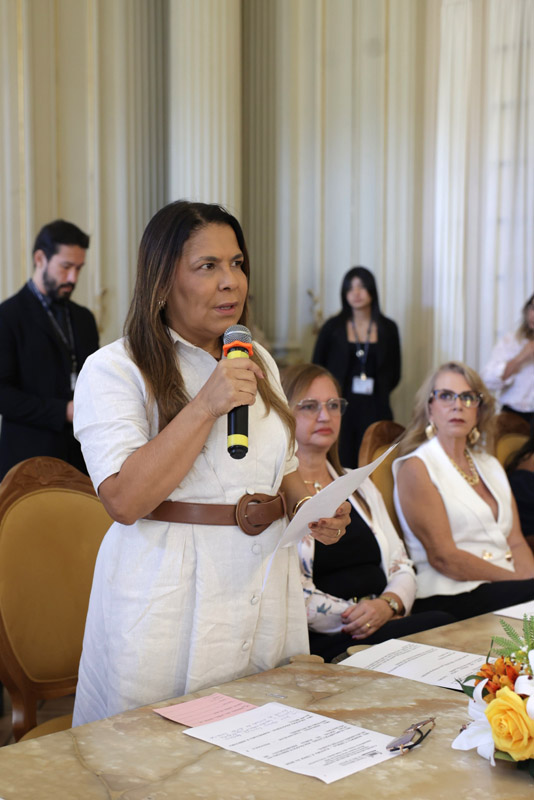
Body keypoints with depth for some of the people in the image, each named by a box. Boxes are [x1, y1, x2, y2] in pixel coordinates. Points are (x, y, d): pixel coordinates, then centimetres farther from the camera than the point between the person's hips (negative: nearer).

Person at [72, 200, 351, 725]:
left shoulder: (259, 364, 12)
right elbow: (124, 499, -21)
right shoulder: (115, 369, -9)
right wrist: (207, 406, -23)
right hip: (168, 586, -5)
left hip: (266, 587, 6)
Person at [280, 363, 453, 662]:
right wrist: (354, 617, -16)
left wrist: (388, 604, -5)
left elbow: (401, 567, 18)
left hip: (382, 623, 7)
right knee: (435, 625, -29)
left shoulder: (360, 486, 22)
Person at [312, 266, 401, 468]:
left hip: (374, 409, 1)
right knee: (342, 465, -5)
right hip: (340, 408, -1)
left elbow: (394, 373, 13)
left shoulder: (388, 329, 8)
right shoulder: (333, 327, 7)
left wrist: (378, 391, 0)